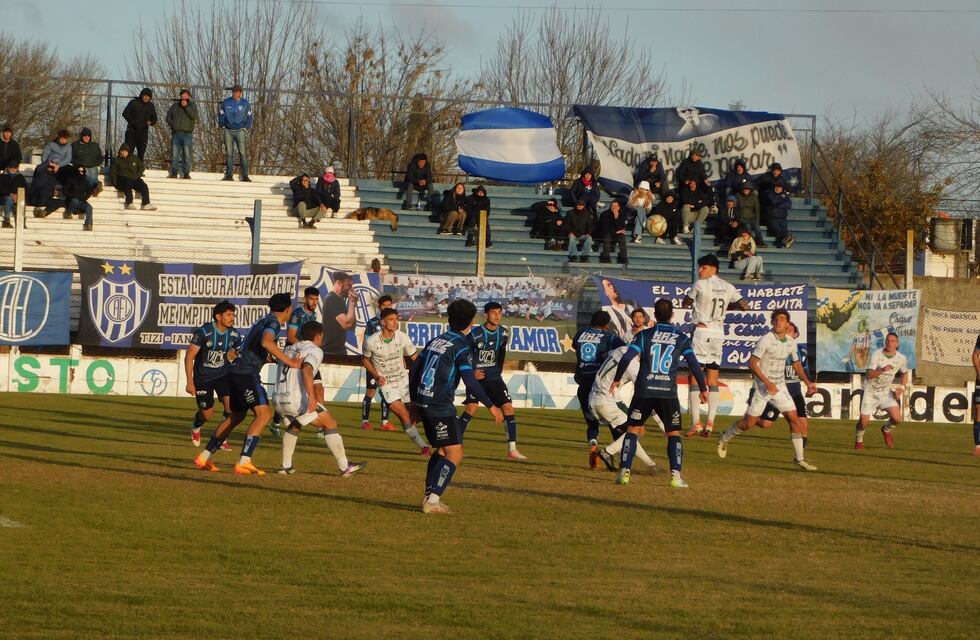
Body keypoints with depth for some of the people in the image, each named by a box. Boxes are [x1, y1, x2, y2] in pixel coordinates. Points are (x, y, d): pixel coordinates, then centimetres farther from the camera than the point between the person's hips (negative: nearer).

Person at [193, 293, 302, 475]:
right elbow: (266, 342, -31)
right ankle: (243, 462, -28)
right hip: (247, 373, -10)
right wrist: (289, 361, -28)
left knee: (237, 416, 22)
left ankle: (204, 457, 26)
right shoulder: (273, 323, -9)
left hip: (236, 371, 10)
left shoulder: (264, 320, 20)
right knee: (264, 414, -17)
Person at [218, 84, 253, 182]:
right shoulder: (226, 102, 3)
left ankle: (245, 175, -8)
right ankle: (229, 174, 6)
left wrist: (246, 127, 0)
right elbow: (221, 115, 10)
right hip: (228, 131, 1)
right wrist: (222, 126, 1)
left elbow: (250, 117, 8)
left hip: (240, 131, -1)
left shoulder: (245, 103, 2)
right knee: (229, 153, 2)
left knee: (242, 153, -9)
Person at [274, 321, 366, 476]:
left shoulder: (288, 349, 22)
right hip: (297, 400, -7)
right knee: (330, 424, 4)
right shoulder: (314, 350, -2)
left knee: (294, 425, 34)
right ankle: (345, 467, 2)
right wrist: (312, 397, -30)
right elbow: (306, 370, -21)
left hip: (278, 399, 7)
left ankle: (286, 466, 29)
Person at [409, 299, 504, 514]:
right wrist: (491, 406, -15)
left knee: (442, 449, 22)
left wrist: (413, 400, 27)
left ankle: (429, 495, 21)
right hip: (440, 406, -8)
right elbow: (470, 382, -19)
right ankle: (432, 500, -14)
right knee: (454, 455, -6)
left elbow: (415, 369, 18)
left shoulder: (435, 341, 13)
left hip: (422, 402, 8)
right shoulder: (461, 348, -11)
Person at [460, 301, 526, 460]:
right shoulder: (475, 334, -16)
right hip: (477, 376, -5)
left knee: (508, 407, -3)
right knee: (471, 408, -16)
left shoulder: (504, 334, 0)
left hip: (494, 378, 5)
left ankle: (512, 450, -1)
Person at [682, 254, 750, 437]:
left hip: (701, 331, -6)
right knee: (713, 381, 8)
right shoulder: (727, 288, 7)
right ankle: (710, 422, 1)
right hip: (718, 333, 6)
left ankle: (696, 422, -11)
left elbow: (685, 304, 5)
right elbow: (745, 307, 11)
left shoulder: (700, 285, -7)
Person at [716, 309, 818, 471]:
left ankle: (799, 459, 3)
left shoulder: (791, 342, 4)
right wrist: (767, 382, -27)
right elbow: (752, 363, -19)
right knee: (749, 422, 0)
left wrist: (807, 382, 16)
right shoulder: (766, 340, -17)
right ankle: (725, 438, 28)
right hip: (762, 386, -5)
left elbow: (796, 364, 22)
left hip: (780, 387, 5)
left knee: (794, 419, -4)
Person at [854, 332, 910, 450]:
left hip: (886, 391, 3)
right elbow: (869, 375, -21)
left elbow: (905, 373, 16)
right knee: (863, 421, -7)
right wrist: (882, 370, -38)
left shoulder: (901, 358, -4)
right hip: (870, 391, -3)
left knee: (896, 418, -15)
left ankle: (886, 430, 20)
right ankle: (859, 440, 25)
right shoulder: (876, 355, -15)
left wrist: (902, 387, -1)